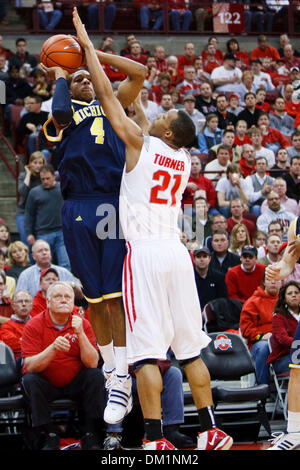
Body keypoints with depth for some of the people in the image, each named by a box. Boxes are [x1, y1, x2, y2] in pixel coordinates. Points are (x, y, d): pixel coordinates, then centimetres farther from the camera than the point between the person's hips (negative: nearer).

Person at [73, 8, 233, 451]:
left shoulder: (140, 144, -2)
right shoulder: (185, 160, 15)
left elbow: (107, 95, 1)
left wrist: (88, 45, 11)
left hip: (145, 252, -6)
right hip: (176, 251, 6)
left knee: (147, 352, -7)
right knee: (190, 348, 11)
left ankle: (156, 440, -11)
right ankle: (210, 431, 12)